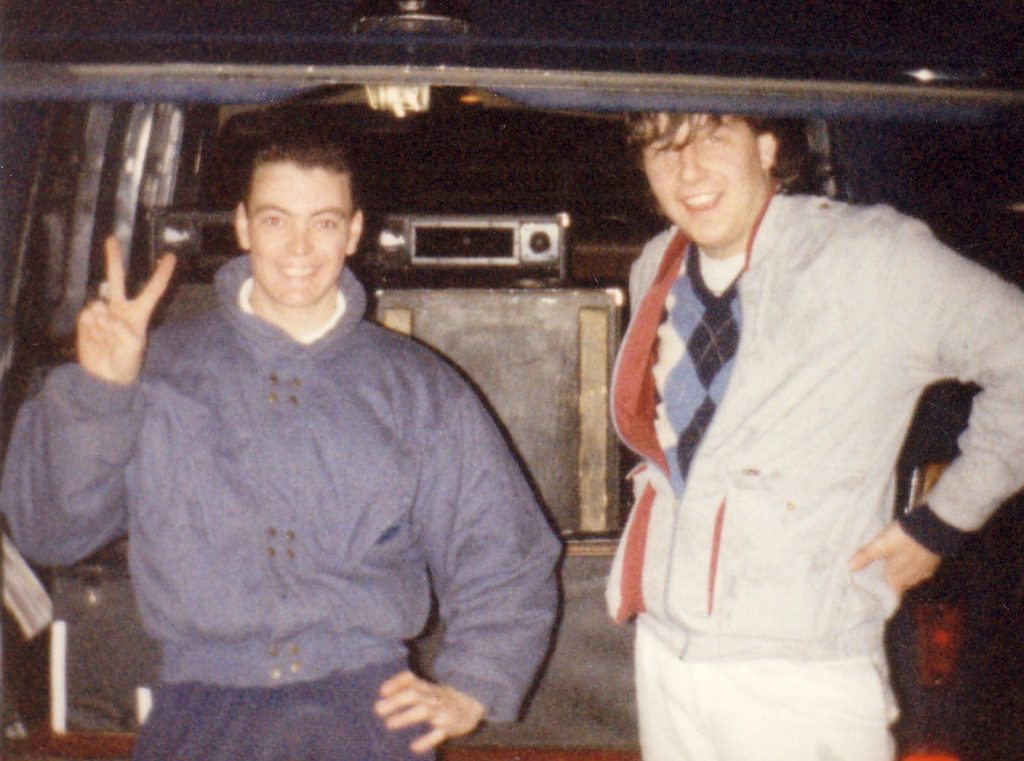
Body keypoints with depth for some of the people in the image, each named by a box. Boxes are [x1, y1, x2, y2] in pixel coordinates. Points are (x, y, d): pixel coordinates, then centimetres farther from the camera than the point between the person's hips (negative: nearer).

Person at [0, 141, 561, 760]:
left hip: (367, 709, 0)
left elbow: (506, 555, 17)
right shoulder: (160, 369, 12)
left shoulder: (416, 388, 13)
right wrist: (98, 389, -7)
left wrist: (468, 693, 6)